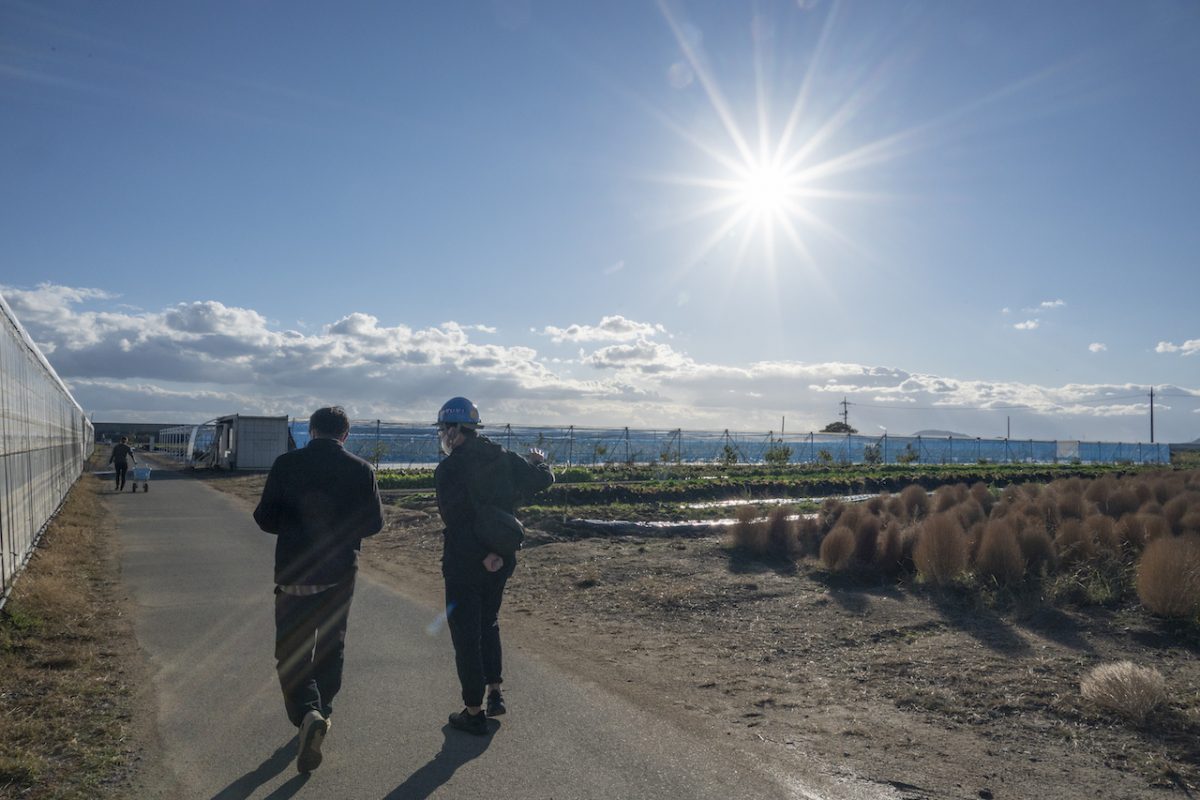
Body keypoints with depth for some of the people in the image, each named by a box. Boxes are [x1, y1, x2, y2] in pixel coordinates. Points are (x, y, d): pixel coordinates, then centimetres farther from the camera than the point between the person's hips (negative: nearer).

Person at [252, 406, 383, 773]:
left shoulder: (286, 464, -8)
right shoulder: (361, 470, -6)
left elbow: (264, 518, -5)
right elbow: (374, 523, -2)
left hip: (294, 574, -2)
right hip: (340, 574, 2)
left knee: (291, 651, 5)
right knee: (331, 648, 20)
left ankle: (307, 714, -17)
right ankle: (322, 712, 34)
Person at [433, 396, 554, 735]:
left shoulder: (448, 469, -16)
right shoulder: (504, 458, 1)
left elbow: (455, 518, -22)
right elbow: (543, 479, 9)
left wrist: (483, 555, -17)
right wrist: (541, 463, 31)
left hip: (464, 564, -6)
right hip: (502, 561, 6)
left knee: (466, 635, 6)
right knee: (489, 625, 24)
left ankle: (474, 713, 13)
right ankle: (495, 694, 27)